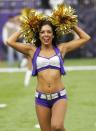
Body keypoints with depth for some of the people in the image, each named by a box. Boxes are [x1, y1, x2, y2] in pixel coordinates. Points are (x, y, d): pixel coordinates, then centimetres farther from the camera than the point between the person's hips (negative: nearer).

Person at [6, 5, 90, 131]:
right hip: (41, 97, 2)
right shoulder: (33, 50, 5)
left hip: (59, 96, -1)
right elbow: (10, 42, -2)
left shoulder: (61, 48, 5)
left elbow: (85, 38, 10)